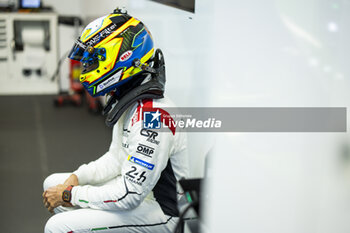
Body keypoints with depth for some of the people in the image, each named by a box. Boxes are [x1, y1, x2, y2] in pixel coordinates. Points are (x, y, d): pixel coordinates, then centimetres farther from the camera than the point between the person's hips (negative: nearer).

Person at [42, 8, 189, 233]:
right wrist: (77, 177, -2)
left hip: (157, 210, -10)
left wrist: (69, 195, -18)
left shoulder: (151, 115, -29)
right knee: (53, 183, 15)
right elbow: (117, 157, 14)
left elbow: (129, 195, -28)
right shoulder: (127, 100, 4)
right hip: (137, 189, 10)